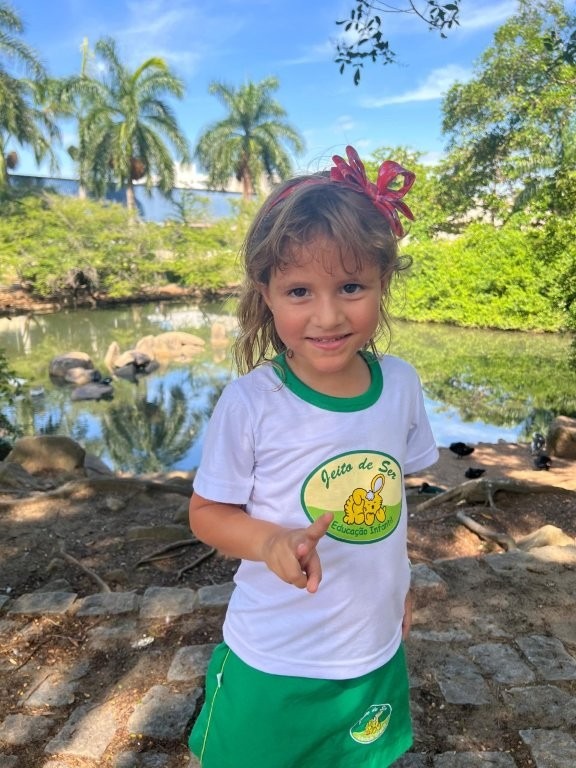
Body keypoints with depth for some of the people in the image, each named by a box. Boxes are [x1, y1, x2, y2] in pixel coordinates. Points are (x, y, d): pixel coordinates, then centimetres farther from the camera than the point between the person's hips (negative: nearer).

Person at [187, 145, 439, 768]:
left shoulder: (401, 384, -10)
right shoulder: (250, 401, -22)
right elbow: (207, 512, -11)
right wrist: (274, 541, -30)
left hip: (376, 654, 4)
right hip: (270, 666, -3)